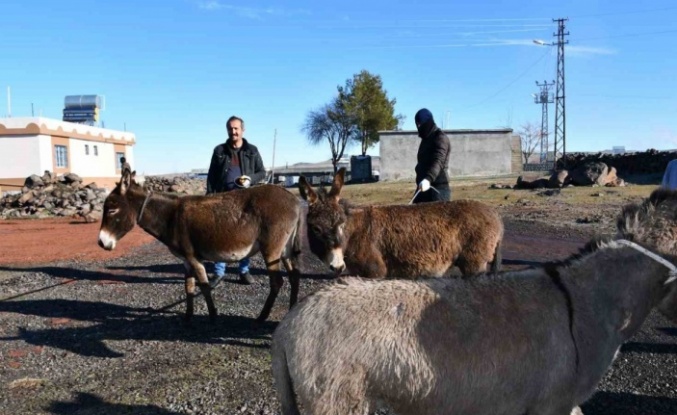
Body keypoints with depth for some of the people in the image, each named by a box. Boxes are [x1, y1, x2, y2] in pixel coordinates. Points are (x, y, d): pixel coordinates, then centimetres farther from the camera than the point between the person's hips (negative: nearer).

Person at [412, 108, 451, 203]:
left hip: (438, 188, -9)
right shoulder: (426, 139, 19)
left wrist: (428, 179, -43)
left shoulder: (440, 137, -10)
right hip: (423, 188, 9)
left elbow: (438, 161, -27)